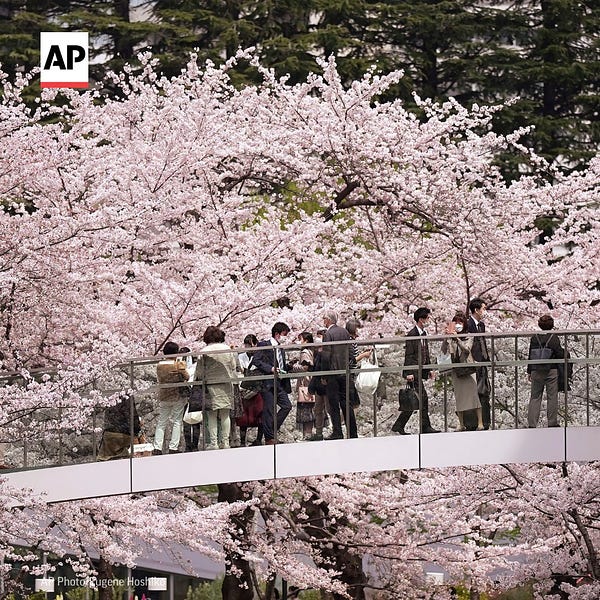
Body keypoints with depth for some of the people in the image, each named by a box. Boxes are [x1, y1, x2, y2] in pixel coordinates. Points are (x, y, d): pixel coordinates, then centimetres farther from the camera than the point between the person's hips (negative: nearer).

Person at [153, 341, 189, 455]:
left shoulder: (159, 366, -2)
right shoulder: (178, 365, -13)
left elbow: (159, 379, 6)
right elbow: (187, 377, -7)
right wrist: (183, 367, 8)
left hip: (163, 397, 3)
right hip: (178, 397, -3)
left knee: (161, 423, 9)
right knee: (177, 422, 5)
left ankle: (157, 448, -1)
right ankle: (173, 447, -1)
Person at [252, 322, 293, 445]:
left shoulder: (280, 349, 20)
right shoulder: (264, 345, -4)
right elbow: (256, 361, -14)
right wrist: (270, 369, -20)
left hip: (279, 383, 7)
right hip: (268, 383, -7)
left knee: (287, 406, -3)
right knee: (269, 410, -5)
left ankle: (272, 429, 9)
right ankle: (269, 438, 1)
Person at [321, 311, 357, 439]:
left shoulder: (328, 334, -14)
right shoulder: (344, 332, 7)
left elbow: (326, 356, -16)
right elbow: (350, 351, 12)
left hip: (332, 372, -7)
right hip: (344, 371, 7)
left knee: (334, 405, -2)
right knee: (346, 403, 12)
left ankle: (337, 432, -3)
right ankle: (352, 432, 12)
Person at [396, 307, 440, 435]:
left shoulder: (423, 334, 15)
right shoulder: (412, 334, -13)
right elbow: (409, 355, -17)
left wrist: (430, 369, 19)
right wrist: (409, 373, -21)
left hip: (420, 371, 10)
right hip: (414, 372, -10)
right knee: (423, 398, -9)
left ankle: (399, 426, 13)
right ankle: (426, 427, -5)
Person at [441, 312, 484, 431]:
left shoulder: (469, 337, 2)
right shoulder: (451, 338, 5)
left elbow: (467, 349, -14)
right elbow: (444, 350, -6)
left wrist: (457, 338, -25)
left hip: (468, 369, -2)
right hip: (456, 370, 2)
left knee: (473, 394, -9)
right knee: (458, 397, 2)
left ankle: (480, 423, -10)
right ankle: (461, 424, 6)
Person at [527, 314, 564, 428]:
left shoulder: (534, 338, 1)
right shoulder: (554, 337, -8)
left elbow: (530, 355, 5)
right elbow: (559, 354, -9)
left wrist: (529, 371, 12)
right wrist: (564, 352, 14)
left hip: (536, 371, 2)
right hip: (551, 371, -2)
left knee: (535, 397, 6)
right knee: (552, 397, 5)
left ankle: (532, 423, 2)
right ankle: (552, 423, 7)